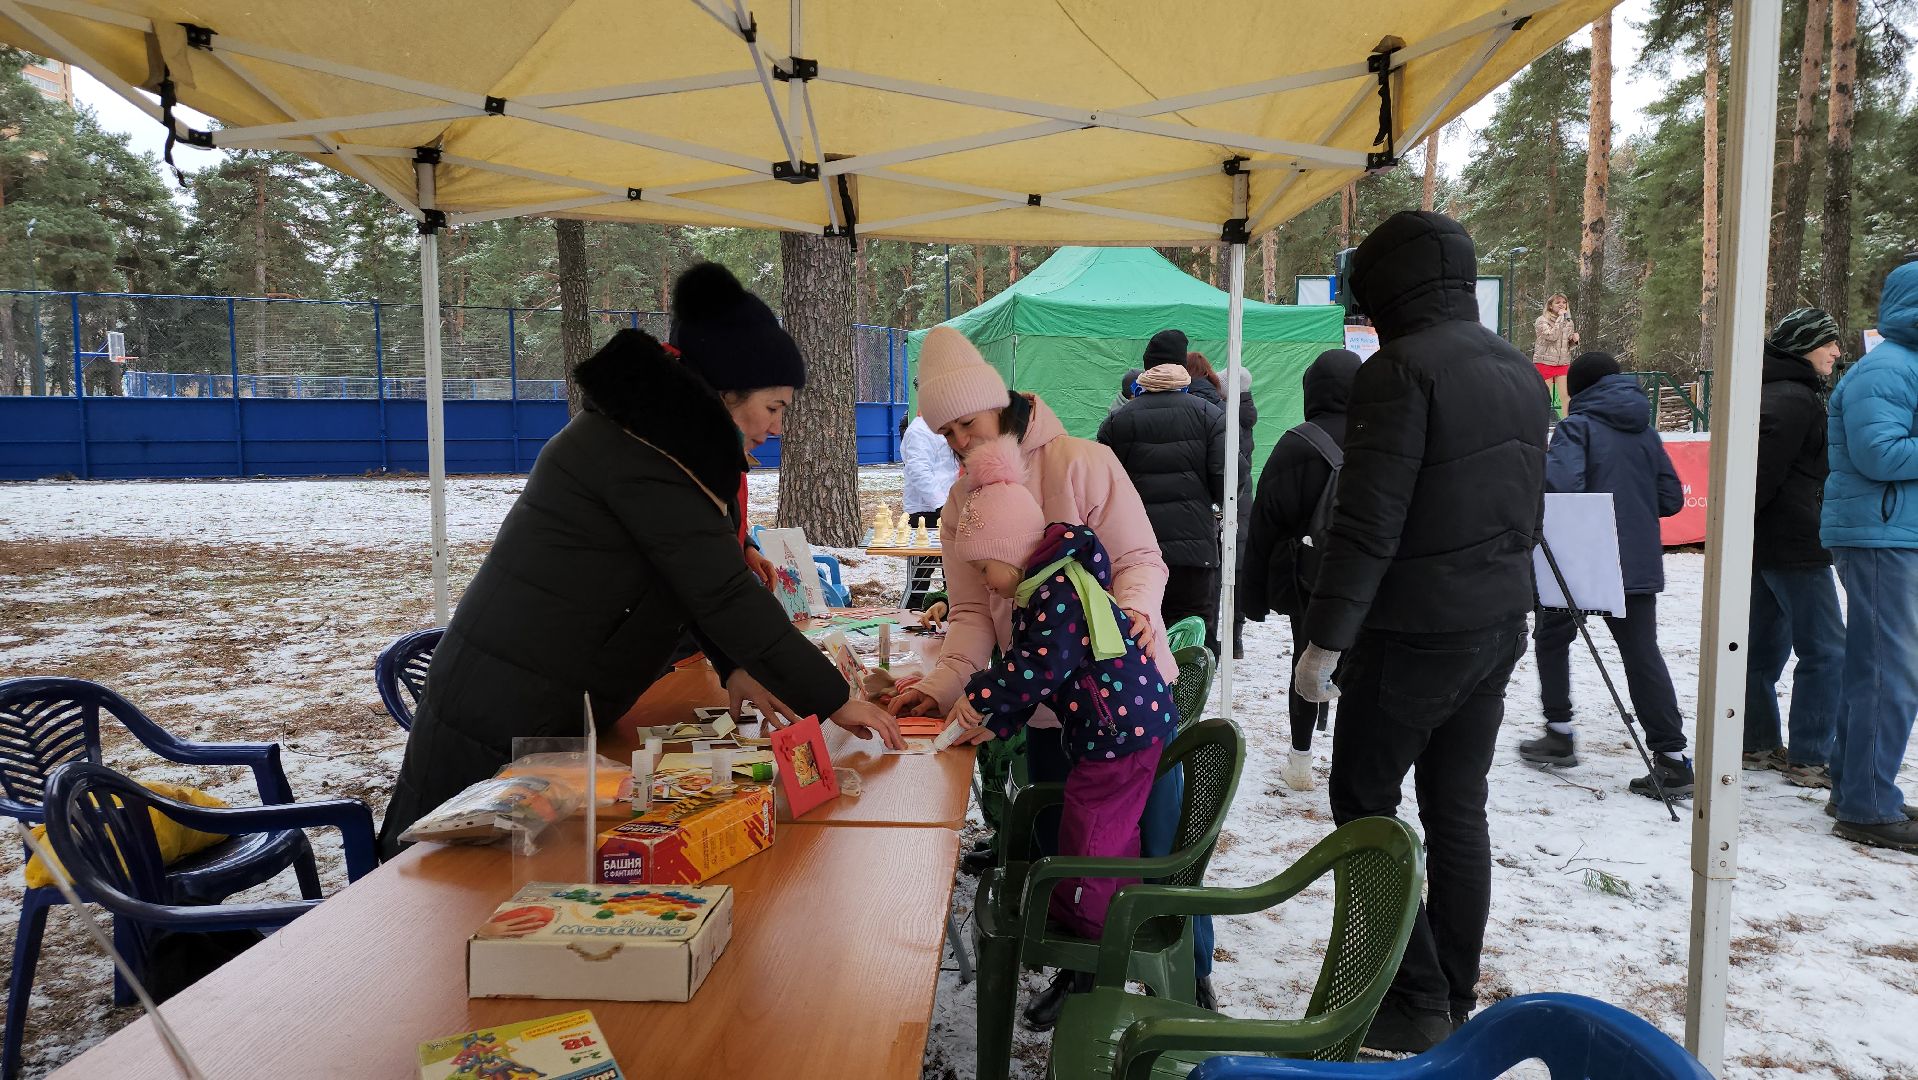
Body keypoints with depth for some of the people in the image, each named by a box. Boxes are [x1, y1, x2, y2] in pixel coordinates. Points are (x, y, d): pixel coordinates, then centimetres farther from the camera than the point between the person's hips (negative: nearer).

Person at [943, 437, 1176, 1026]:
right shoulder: (1041, 592, 12)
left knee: (1088, 845, -2)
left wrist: (981, 697, -18)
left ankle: (1085, 972, 12)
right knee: (1108, 840, 19)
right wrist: (995, 722, 3)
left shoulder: (1062, 591, -20)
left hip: (1123, 729, -10)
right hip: (1107, 733, 10)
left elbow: (1042, 667, -27)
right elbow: (1023, 665, 13)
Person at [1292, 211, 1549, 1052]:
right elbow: (1529, 513, 18)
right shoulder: (1521, 374, 12)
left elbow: (1368, 522, -21)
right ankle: (1455, 999, 23)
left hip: (1415, 633, -8)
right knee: (1458, 812, 14)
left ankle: (1416, 1002, 7)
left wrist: (1325, 638, -19)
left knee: (1363, 802, 5)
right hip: (1498, 630, 8)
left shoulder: (1403, 369, -15)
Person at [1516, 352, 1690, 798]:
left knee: (1553, 637, 16)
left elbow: (1561, 485, -24)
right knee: (1642, 653, 4)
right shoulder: (1645, 432, 12)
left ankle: (1559, 731, 16)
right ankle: (1672, 756, -2)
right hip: (1639, 563, 5)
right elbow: (1672, 498, 12)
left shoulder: (1576, 427, -7)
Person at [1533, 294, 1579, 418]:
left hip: (1563, 363, 4)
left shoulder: (1568, 321, 11)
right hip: (1545, 362, -4)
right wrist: (1560, 318, -16)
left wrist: (1575, 341, -4)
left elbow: (1569, 346, 18)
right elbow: (1551, 336, -21)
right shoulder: (1542, 320, -5)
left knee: (1566, 397, -4)